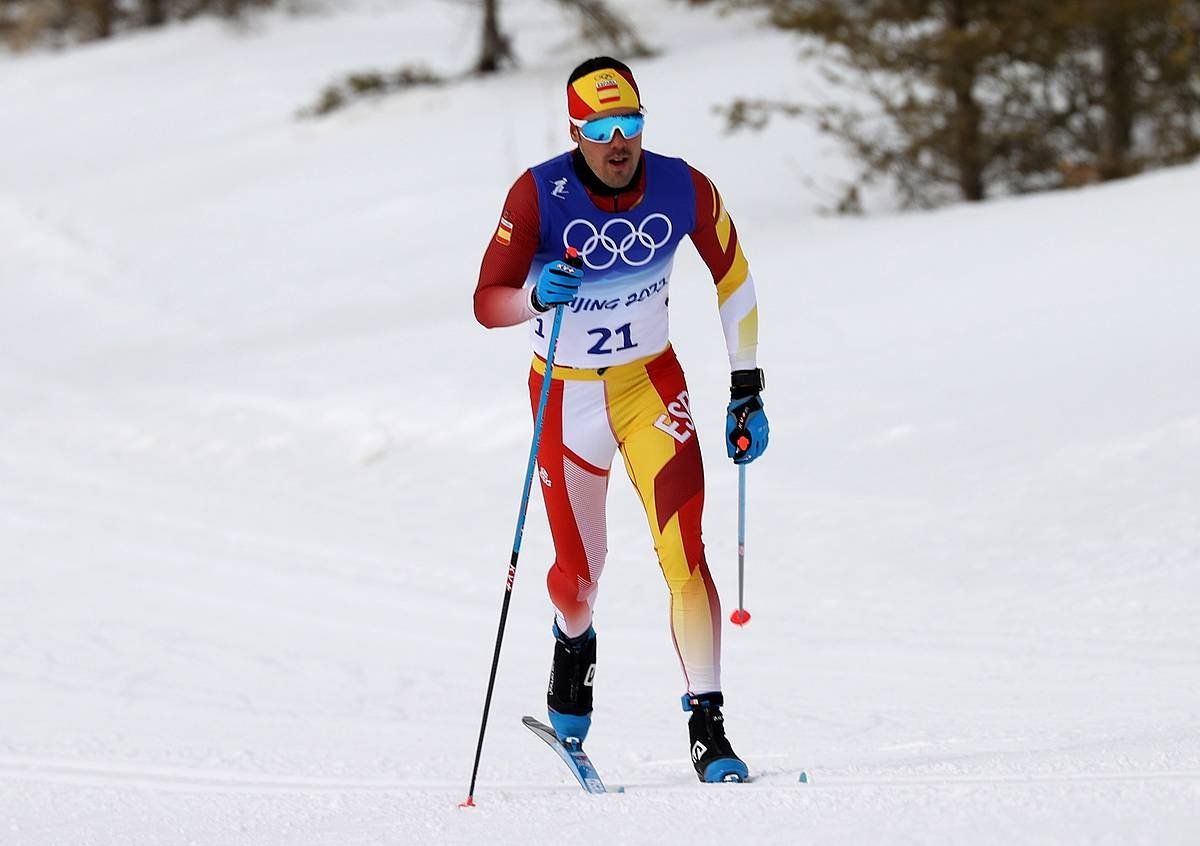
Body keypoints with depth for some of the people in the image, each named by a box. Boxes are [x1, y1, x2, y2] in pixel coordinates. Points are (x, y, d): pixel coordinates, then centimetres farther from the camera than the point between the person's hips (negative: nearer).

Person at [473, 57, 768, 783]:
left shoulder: (684, 190, -14)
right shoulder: (538, 195, -20)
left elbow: (733, 278, 2)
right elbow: (487, 303, -20)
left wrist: (747, 391, 4)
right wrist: (537, 295, -43)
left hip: (652, 385, 1)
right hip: (566, 395, -1)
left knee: (685, 557, -15)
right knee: (578, 574, 6)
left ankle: (708, 728, -9)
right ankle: (575, 645, 44)